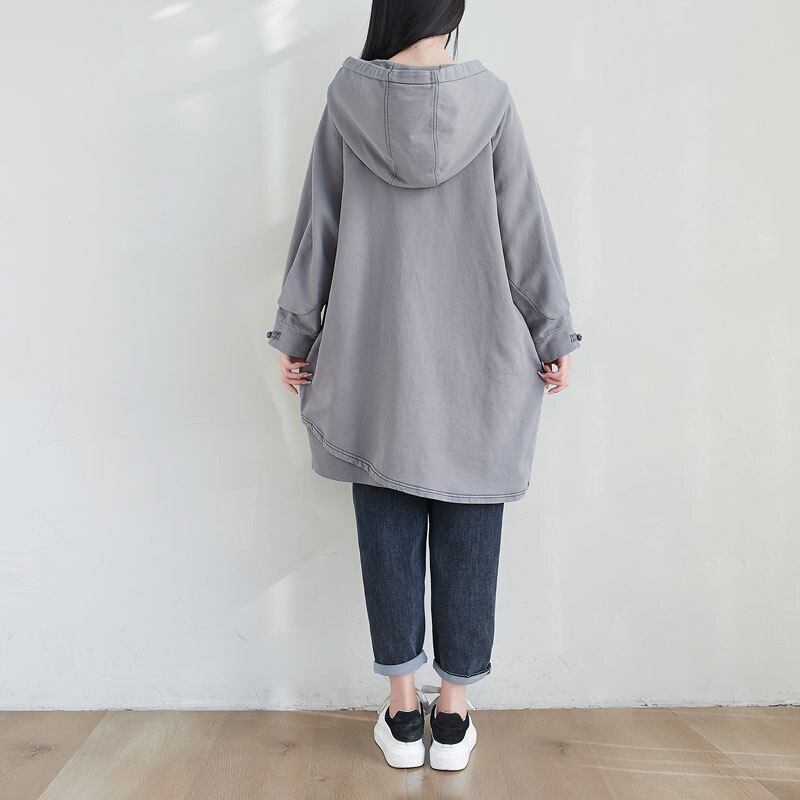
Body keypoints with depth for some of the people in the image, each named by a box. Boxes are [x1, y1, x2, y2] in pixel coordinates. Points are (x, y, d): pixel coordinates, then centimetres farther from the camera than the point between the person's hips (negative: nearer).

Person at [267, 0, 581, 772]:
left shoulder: (347, 98, 2)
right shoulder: (490, 99, 1)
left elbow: (316, 225, 3)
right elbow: (525, 229, 0)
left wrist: (295, 334, 9)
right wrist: (554, 335, 7)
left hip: (375, 363, 1)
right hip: (476, 363, 0)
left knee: (388, 529, 8)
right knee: (467, 533, 8)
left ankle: (402, 712, 20)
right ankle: (453, 714, 19)